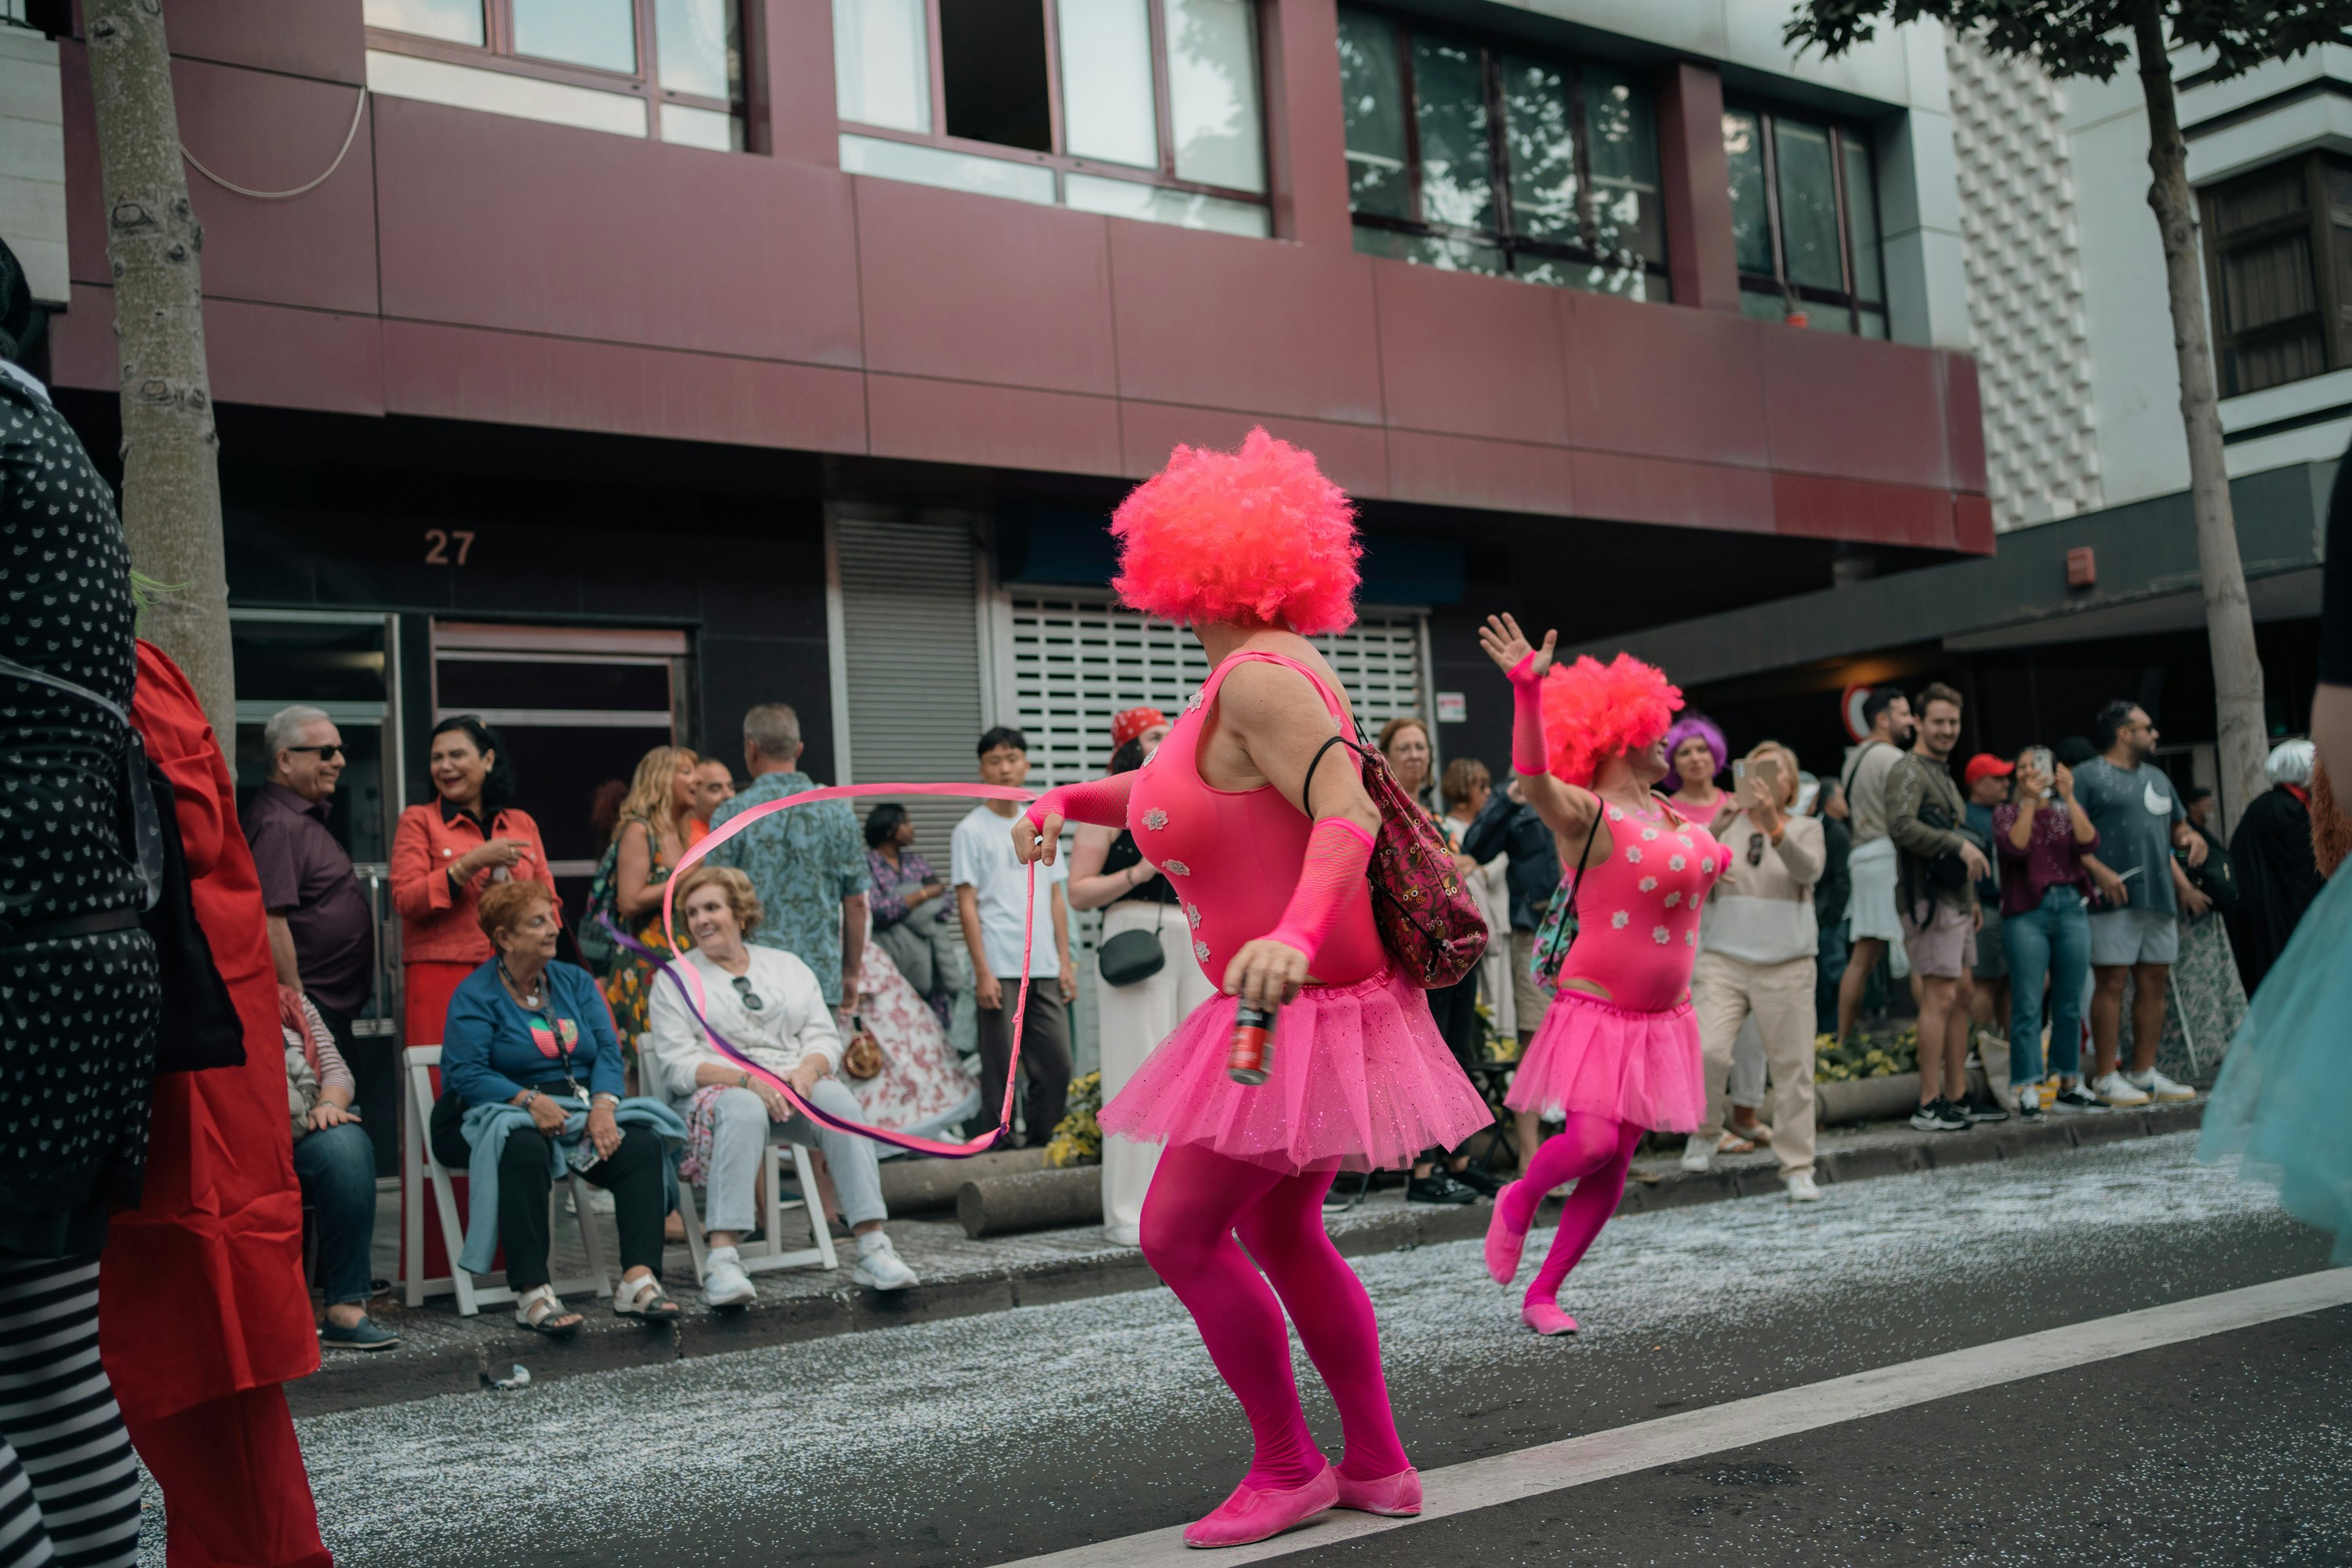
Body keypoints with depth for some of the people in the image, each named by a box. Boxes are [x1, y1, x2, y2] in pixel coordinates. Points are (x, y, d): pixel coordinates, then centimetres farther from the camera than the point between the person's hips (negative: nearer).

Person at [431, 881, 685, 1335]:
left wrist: (603, 1106, -17)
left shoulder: (575, 981, 13)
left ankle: (639, 1278, -33)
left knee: (641, 1143, -24)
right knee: (524, 1150, -38)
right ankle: (532, 1293, -37)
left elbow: (608, 1050, 2)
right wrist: (530, 1100, -30)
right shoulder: (475, 995, -2)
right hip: (505, 1114, -4)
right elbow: (466, 1073, -16)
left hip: (581, 1108, 5)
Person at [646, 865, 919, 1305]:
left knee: (841, 1103, -30)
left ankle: (873, 1248, -35)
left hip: (795, 1085, 3)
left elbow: (824, 1038, 11)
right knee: (743, 1111, -39)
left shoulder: (787, 967, 19)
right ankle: (722, 1260, -48)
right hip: (715, 1091, -3)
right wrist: (748, 1080, -19)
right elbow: (678, 1063, -3)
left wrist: (807, 1070, -14)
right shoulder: (676, 980, 10)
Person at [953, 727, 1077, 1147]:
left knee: (1057, 1064, 3)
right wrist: (982, 972, -10)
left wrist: (1065, 963, 10)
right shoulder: (970, 831, 1)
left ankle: (1044, 1147, 16)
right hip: (1000, 970, -5)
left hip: (1045, 969, 5)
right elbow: (967, 904, -4)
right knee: (1000, 1070, -3)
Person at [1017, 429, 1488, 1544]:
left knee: (1180, 1230, -5)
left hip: (1301, 1006, -10)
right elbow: (1188, 796, 25)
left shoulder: (1259, 678, -19)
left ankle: (1289, 1467, 10)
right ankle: (1378, 1464, 25)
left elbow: (1348, 813, -31)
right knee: (1281, 1234, 16)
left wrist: (1295, 932, -46)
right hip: (1296, 1006, 10)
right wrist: (1067, 800, 14)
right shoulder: (1258, 677, 12)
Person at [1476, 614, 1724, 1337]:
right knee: (1590, 1140, -21)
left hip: (1661, 1017, 7)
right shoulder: (1586, 814, -13)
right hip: (1597, 1008, -7)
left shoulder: (1671, 814, 11)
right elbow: (1533, 772, -36)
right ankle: (1518, 1201, 13)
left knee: (1616, 1163, 4)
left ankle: (1543, 1294, 15)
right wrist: (1529, 688, -48)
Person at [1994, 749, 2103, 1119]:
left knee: (2070, 1005, 5)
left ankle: (2069, 1086, 13)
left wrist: (2068, 796, -9)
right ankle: (2028, 1091, -10)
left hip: (2072, 908, 3)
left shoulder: (2067, 811, 16)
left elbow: (2088, 843, -5)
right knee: (2028, 1005, -8)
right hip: (2026, 912, -3)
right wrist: (2029, 800, -12)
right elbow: (2015, 846, -11)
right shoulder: (2006, 812, 9)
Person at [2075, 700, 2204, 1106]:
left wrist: (2192, 837, 7)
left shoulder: (2156, 778, 23)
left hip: (2160, 897, 8)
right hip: (2115, 898, -8)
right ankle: (2106, 1077, -4)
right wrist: (2099, 871, -21)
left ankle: (2144, 1073, 16)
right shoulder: (2087, 776, -2)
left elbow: (2175, 829, 30)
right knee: (2112, 984, -8)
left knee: (2154, 982, 8)